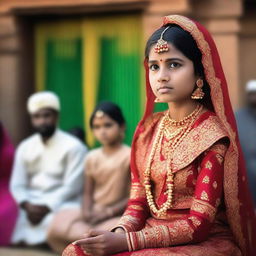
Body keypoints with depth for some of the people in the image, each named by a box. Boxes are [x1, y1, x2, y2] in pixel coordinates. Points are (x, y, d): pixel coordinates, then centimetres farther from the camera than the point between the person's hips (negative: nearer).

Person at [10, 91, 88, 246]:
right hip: (31, 206, 4)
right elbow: (17, 184, 7)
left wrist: (45, 208, -18)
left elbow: (72, 187, -10)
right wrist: (27, 205, -14)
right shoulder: (24, 147, 12)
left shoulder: (74, 147, -4)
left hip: (62, 205, -4)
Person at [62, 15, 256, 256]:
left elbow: (198, 223, -18)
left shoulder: (212, 135, -13)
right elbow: (139, 199, 8)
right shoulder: (148, 129, 6)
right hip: (153, 235, 6)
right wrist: (120, 232, -14)